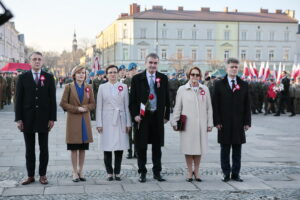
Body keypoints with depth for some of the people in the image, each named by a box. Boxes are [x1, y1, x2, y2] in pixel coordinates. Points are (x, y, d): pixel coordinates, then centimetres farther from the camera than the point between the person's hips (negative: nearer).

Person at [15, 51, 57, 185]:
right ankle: (30, 176, 14)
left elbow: (52, 99, 1)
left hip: (44, 119, 0)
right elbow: (18, 99, 1)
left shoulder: (49, 78, 3)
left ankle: (42, 175, 16)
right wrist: (18, 119, -5)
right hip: (28, 119, 0)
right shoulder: (23, 78, 3)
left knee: (43, 148, 6)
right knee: (29, 149, 7)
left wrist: (52, 118, -5)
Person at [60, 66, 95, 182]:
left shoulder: (89, 87, 8)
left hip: (85, 120, 3)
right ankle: (75, 172, 7)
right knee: (74, 148, 0)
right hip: (73, 120, -3)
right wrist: (76, 109, -12)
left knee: (83, 148, 6)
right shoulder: (69, 87, 0)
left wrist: (85, 108, -11)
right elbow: (63, 103, -3)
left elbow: (92, 104, 9)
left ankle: (81, 171, 16)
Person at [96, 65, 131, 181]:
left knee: (120, 147, 1)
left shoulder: (123, 87, 8)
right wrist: (99, 123, -2)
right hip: (107, 121, -1)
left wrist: (128, 123, 3)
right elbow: (99, 107, 4)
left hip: (120, 121, 1)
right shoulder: (102, 87, 5)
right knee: (107, 148, 0)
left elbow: (126, 106, 7)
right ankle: (109, 173, 11)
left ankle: (117, 172, 13)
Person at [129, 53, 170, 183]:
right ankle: (142, 173, 14)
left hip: (158, 116, 2)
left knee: (157, 146, 9)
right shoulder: (137, 79, 0)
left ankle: (157, 172, 19)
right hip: (142, 117, -2)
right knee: (141, 146, 4)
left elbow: (167, 99, 9)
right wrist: (134, 115, -9)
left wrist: (166, 115, 5)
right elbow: (132, 99, 0)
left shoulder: (163, 78, 6)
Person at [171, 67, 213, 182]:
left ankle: (196, 172, 17)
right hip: (187, 124, -2)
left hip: (201, 124, 2)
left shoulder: (205, 89, 8)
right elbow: (177, 107, 5)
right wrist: (174, 122, 1)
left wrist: (210, 123, 6)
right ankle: (190, 172, 12)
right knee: (188, 148, 1)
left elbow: (209, 108, 9)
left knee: (200, 148, 5)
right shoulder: (182, 89, 4)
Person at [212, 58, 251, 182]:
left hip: (239, 124, 2)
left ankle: (235, 174, 14)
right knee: (225, 150, 4)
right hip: (224, 124, -2)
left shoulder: (244, 85, 10)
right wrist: (217, 122, -8)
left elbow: (247, 105, 8)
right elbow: (215, 105, 0)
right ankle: (226, 174, 12)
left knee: (237, 150, 6)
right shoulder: (219, 85, 3)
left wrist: (247, 122, 1)